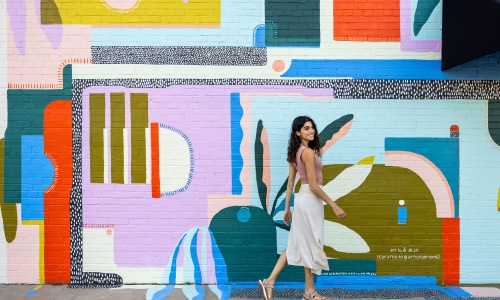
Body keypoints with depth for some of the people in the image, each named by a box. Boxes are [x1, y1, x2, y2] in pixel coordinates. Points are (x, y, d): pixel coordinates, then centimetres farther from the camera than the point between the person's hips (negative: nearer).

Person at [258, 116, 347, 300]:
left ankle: (269, 282, 12)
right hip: (310, 200, -9)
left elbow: (290, 183, 11)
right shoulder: (308, 152, -17)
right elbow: (314, 186, -19)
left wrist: (287, 208, 15)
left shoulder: (296, 152, 10)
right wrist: (333, 205, -13)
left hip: (303, 198, 9)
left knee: (296, 245, 13)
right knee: (311, 245, 4)